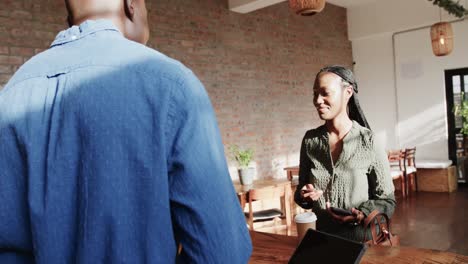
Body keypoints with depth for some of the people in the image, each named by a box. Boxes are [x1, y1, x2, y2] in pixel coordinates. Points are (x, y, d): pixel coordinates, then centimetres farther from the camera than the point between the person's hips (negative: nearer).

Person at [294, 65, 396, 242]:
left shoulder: (369, 141, -9)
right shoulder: (310, 139, 0)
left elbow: (387, 201, -4)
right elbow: (300, 192, 10)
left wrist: (362, 214, -19)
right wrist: (303, 196, -9)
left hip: (362, 239, -3)